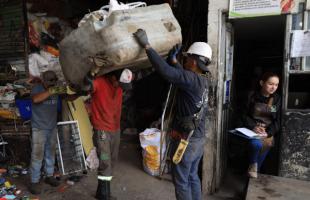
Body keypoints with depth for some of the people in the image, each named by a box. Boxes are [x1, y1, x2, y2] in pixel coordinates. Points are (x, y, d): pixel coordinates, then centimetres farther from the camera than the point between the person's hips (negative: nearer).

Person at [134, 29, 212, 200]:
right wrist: (173, 57, 15)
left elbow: (166, 71, -33)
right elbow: (179, 74, 20)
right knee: (193, 177, 23)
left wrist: (146, 45, -27)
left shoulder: (193, 79, -22)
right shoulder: (201, 80, 5)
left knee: (181, 181, 8)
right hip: (198, 138, 9)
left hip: (186, 140, -9)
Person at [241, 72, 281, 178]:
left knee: (260, 159, 8)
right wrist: (253, 127, -22)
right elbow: (245, 115, -4)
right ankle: (252, 164, -4)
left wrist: (268, 132, -15)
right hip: (252, 130, -3)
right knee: (257, 144, -33)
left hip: (268, 133, 3)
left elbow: (277, 120, 1)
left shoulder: (277, 99, 1)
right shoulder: (252, 96, -6)